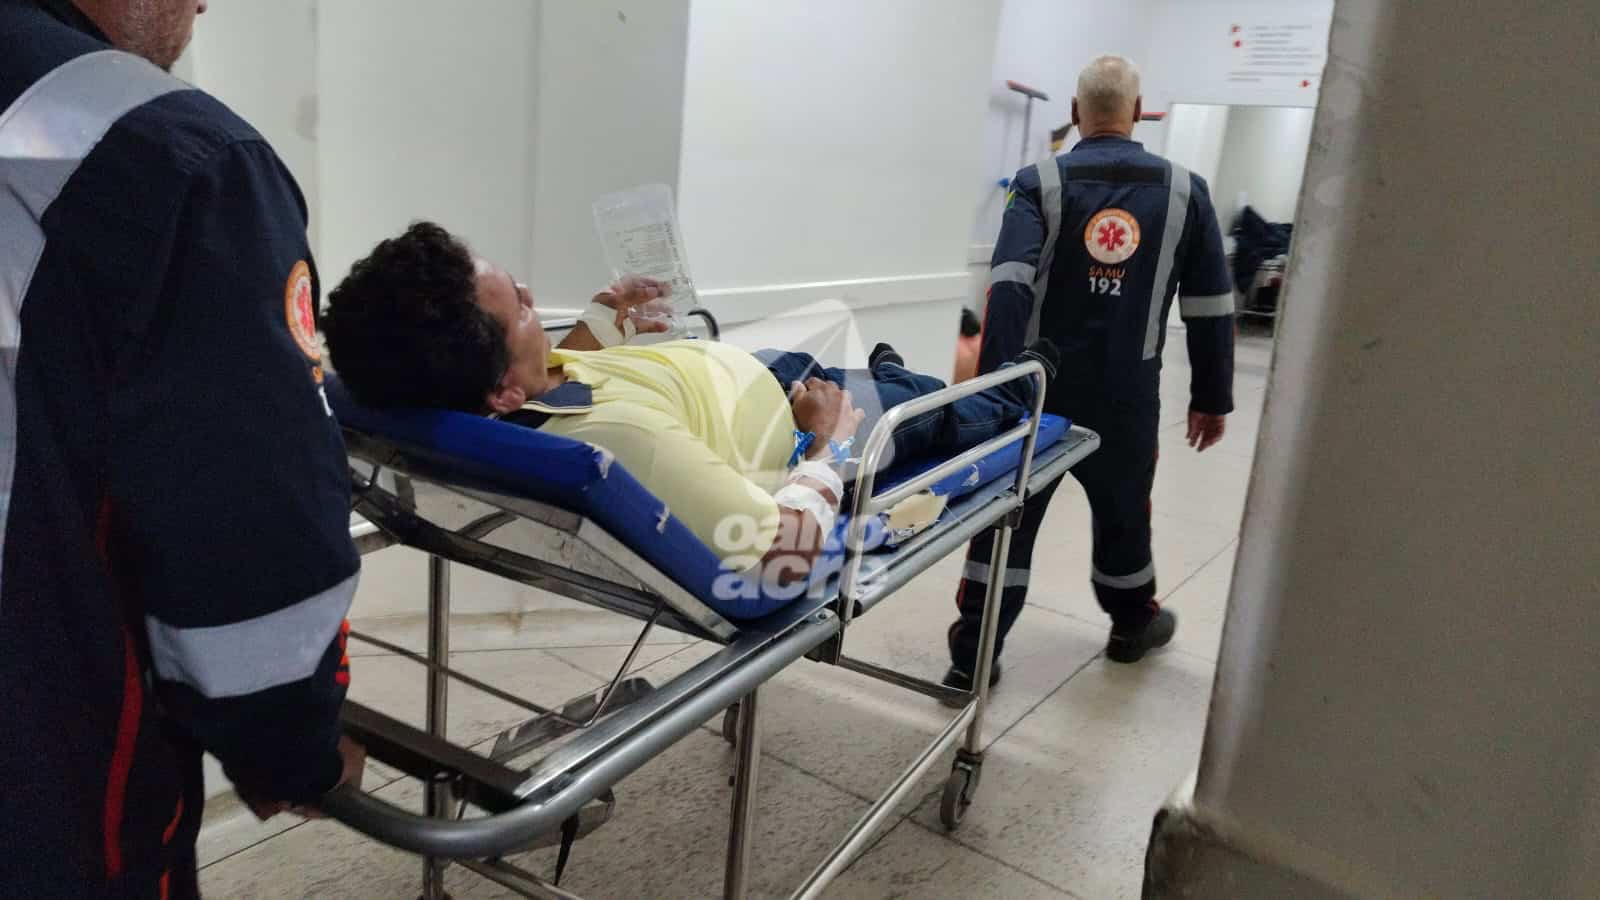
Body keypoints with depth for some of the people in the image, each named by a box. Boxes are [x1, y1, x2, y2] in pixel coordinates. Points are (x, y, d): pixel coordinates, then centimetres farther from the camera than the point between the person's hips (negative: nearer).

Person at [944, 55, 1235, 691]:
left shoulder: (1040, 183, -4)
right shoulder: (1185, 191, 3)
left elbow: (1009, 288, -18)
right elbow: (1211, 308, 4)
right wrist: (1211, 398, 12)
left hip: (1038, 390, -1)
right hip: (1127, 396, 2)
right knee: (1123, 510, 21)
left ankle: (972, 658, 7)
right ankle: (1132, 625, 43)